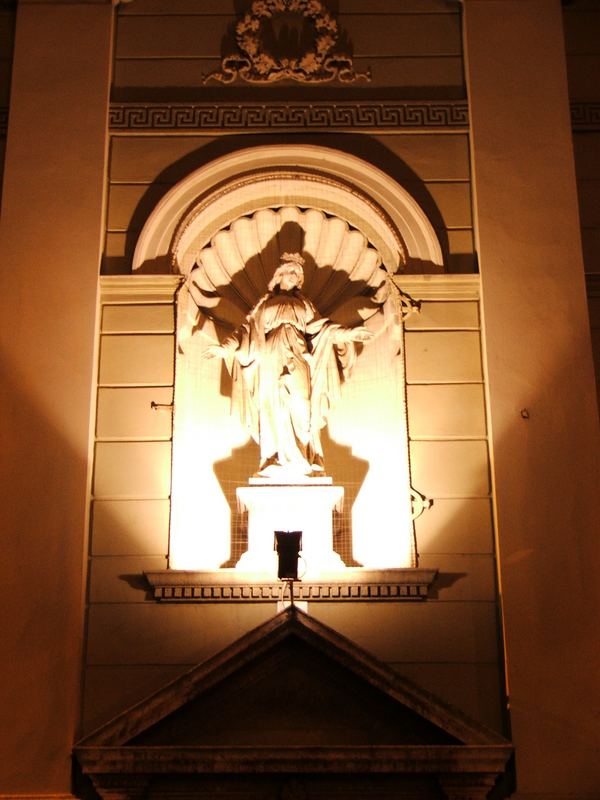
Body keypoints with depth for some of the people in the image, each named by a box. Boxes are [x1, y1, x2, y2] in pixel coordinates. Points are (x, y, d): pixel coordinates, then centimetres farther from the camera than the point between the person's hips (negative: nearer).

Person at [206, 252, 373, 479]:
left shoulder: (303, 303, 20)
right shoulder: (266, 303, 19)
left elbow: (320, 326, 12)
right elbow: (248, 328, 14)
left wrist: (347, 333, -1)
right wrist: (226, 348, 4)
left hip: (296, 360, 0)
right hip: (272, 361, 0)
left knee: (299, 406, -13)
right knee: (274, 407, -10)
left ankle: (301, 460, -17)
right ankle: (276, 460, -14)